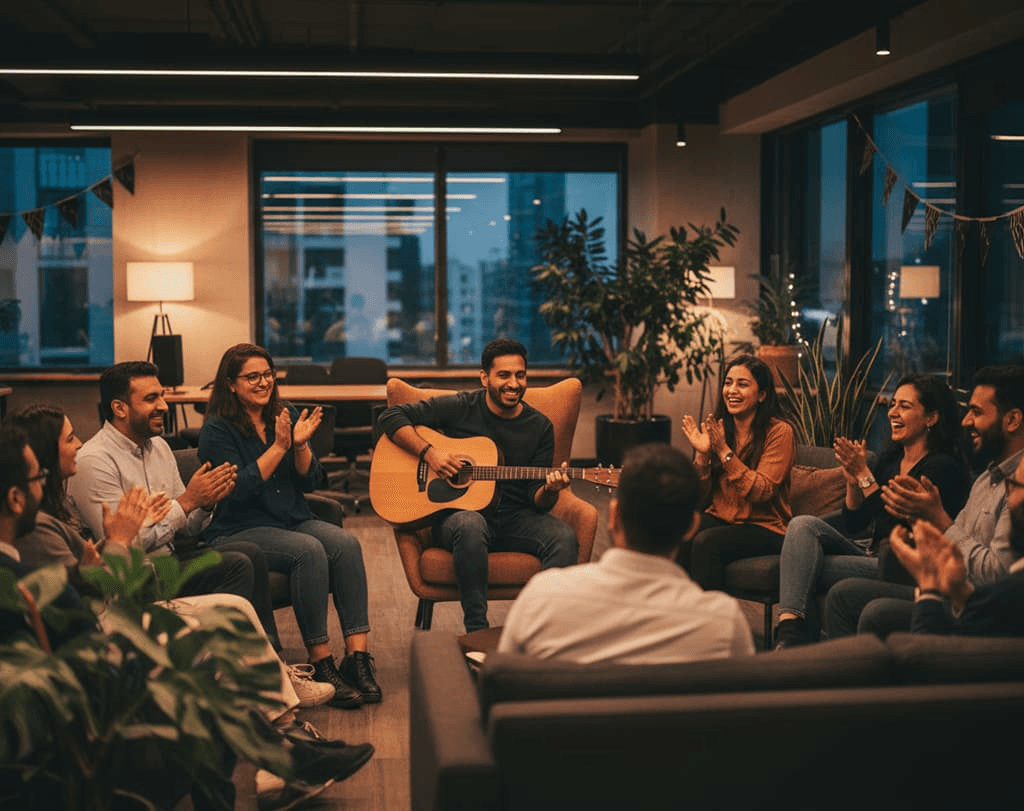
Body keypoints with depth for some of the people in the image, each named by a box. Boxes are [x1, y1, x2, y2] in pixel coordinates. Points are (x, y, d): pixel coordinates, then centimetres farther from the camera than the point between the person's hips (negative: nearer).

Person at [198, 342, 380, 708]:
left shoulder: (287, 417, 12)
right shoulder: (218, 430, -4)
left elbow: (309, 481, 8)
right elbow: (238, 489, -16)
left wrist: (301, 444, -11)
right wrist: (278, 447, -18)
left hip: (293, 520, 5)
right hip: (238, 532, -5)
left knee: (346, 543, -25)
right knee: (309, 551, -33)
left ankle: (357, 656, -29)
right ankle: (322, 665, -27)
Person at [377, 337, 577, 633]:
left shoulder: (540, 427, 6)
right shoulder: (460, 408, 0)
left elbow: (536, 499, 4)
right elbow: (390, 417, -2)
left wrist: (549, 491, -20)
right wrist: (428, 452, -15)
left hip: (514, 519, 3)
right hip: (457, 512, -3)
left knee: (564, 536, -26)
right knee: (470, 525, -39)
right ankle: (476, 629, -32)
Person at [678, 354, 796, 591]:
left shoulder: (779, 432, -10)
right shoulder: (717, 428, 5)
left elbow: (762, 492, -19)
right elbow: (700, 495, 4)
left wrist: (724, 452, -23)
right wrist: (702, 454, -14)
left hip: (765, 526, -4)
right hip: (720, 517, 4)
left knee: (706, 542, -30)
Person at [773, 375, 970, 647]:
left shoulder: (943, 467, -10)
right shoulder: (889, 458, 13)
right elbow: (852, 524, 13)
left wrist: (865, 476, -18)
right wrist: (852, 481, -5)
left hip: (905, 571, -8)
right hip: (873, 556, 8)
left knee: (804, 567, -22)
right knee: (804, 524, -17)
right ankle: (789, 630, -29)